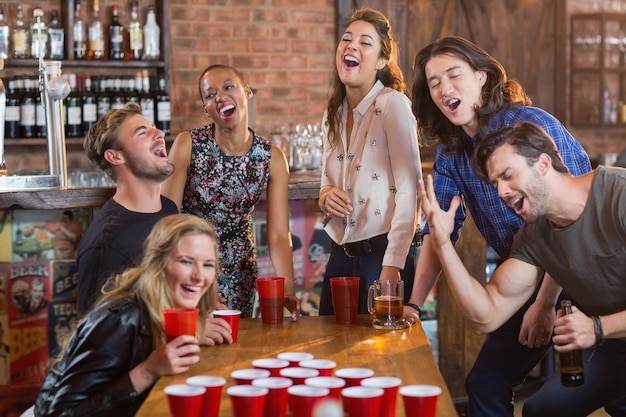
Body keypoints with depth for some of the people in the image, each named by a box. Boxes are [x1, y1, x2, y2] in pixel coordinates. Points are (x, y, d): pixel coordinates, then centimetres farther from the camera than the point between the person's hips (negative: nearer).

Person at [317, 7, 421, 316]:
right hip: (341, 256, 6)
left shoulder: (393, 104, -11)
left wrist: (392, 266, -20)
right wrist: (325, 198, -4)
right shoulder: (333, 115, 10)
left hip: (382, 254, -6)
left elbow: (409, 190, -16)